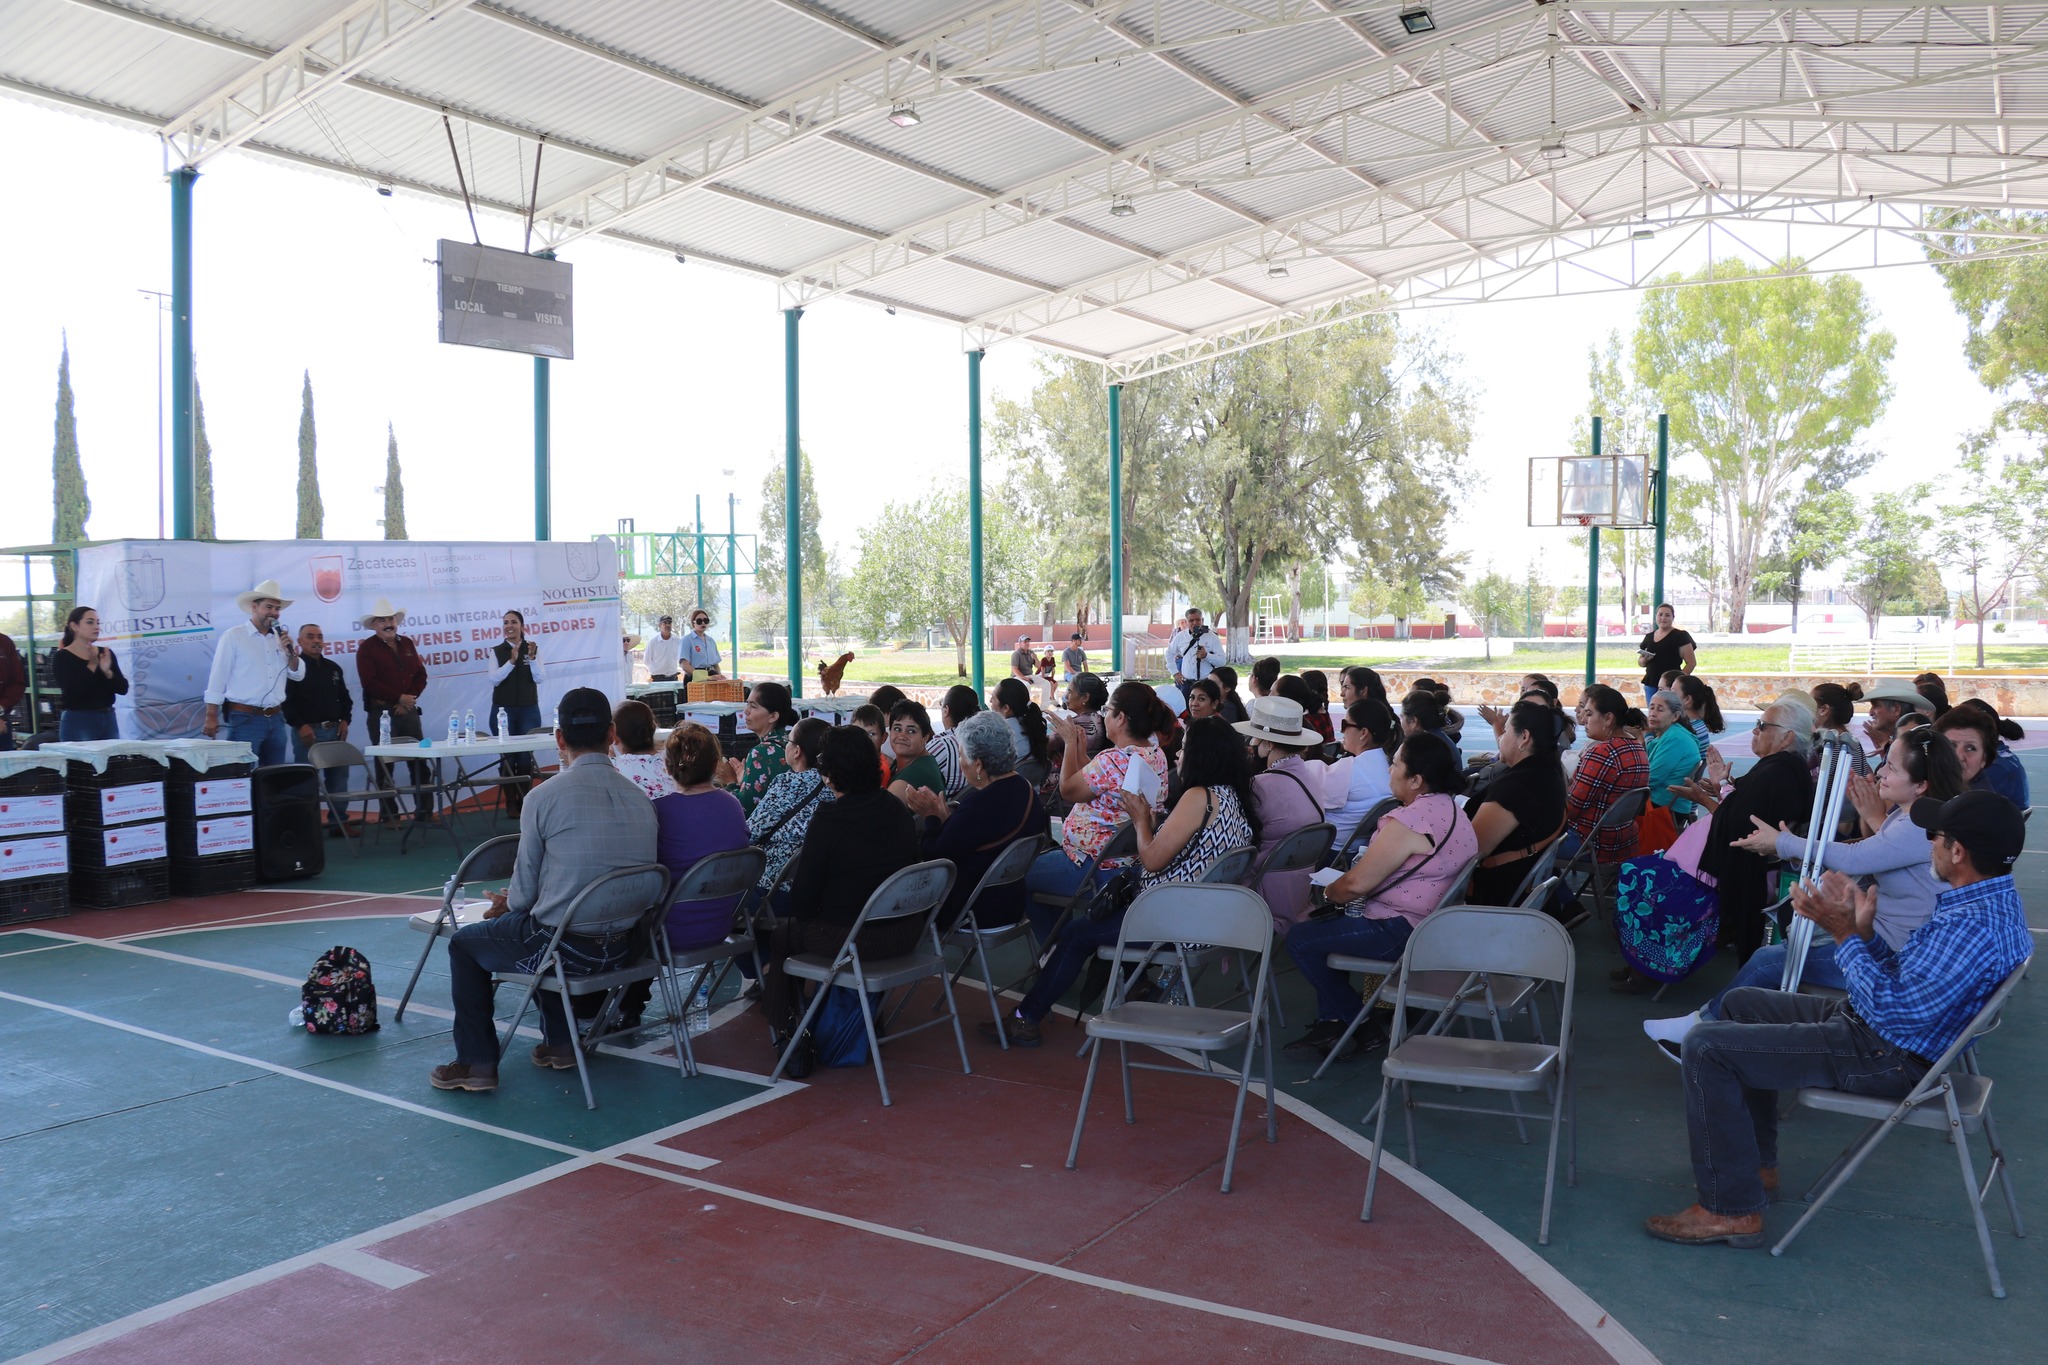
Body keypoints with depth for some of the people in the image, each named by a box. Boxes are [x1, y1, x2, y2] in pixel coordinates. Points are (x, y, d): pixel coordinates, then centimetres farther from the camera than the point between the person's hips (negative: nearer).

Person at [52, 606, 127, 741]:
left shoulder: (106, 653, 9)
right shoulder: (61, 657, -5)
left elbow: (123, 688, 1)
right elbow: (71, 693, -17)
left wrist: (107, 672, -16)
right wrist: (91, 667, -20)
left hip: (108, 720, 5)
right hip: (78, 722, -5)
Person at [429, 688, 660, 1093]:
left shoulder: (544, 797, -13)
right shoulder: (641, 798, 1)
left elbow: (525, 893, -6)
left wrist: (508, 904, 19)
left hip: (568, 948, -5)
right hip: (624, 949, 5)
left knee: (465, 943, 22)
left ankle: (477, 1062, 23)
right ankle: (560, 1043, 35)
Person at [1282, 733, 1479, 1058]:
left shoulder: (1407, 821, -24)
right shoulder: (1452, 809, 8)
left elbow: (1356, 884, -22)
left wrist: (1329, 892, 0)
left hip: (1402, 933, -11)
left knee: (1300, 940, -3)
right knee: (1325, 924, 24)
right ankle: (1331, 1020, 22)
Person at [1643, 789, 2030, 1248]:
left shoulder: (1973, 927, -28)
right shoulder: (1993, 899, 6)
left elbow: (1891, 1009, -27)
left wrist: (1844, 934, -20)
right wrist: (1865, 932, -1)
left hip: (1885, 1056, -11)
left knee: (1706, 1047, -17)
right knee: (1741, 1003, 24)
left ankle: (1732, 1209, -8)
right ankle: (1755, 1163, 28)